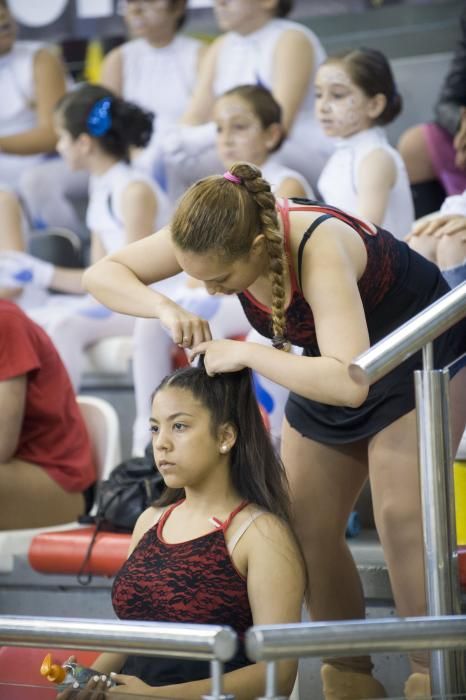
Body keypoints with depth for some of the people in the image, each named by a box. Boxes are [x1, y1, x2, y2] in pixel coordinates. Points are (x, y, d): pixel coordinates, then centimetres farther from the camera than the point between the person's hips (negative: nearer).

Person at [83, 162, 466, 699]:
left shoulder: (320, 248, -41)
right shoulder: (213, 238, -22)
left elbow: (348, 383, -50)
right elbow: (101, 275, -14)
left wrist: (244, 353, -44)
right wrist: (164, 309, -32)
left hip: (423, 357, -7)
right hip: (333, 365, 7)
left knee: (399, 517, -18)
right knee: (307, 527, 1)